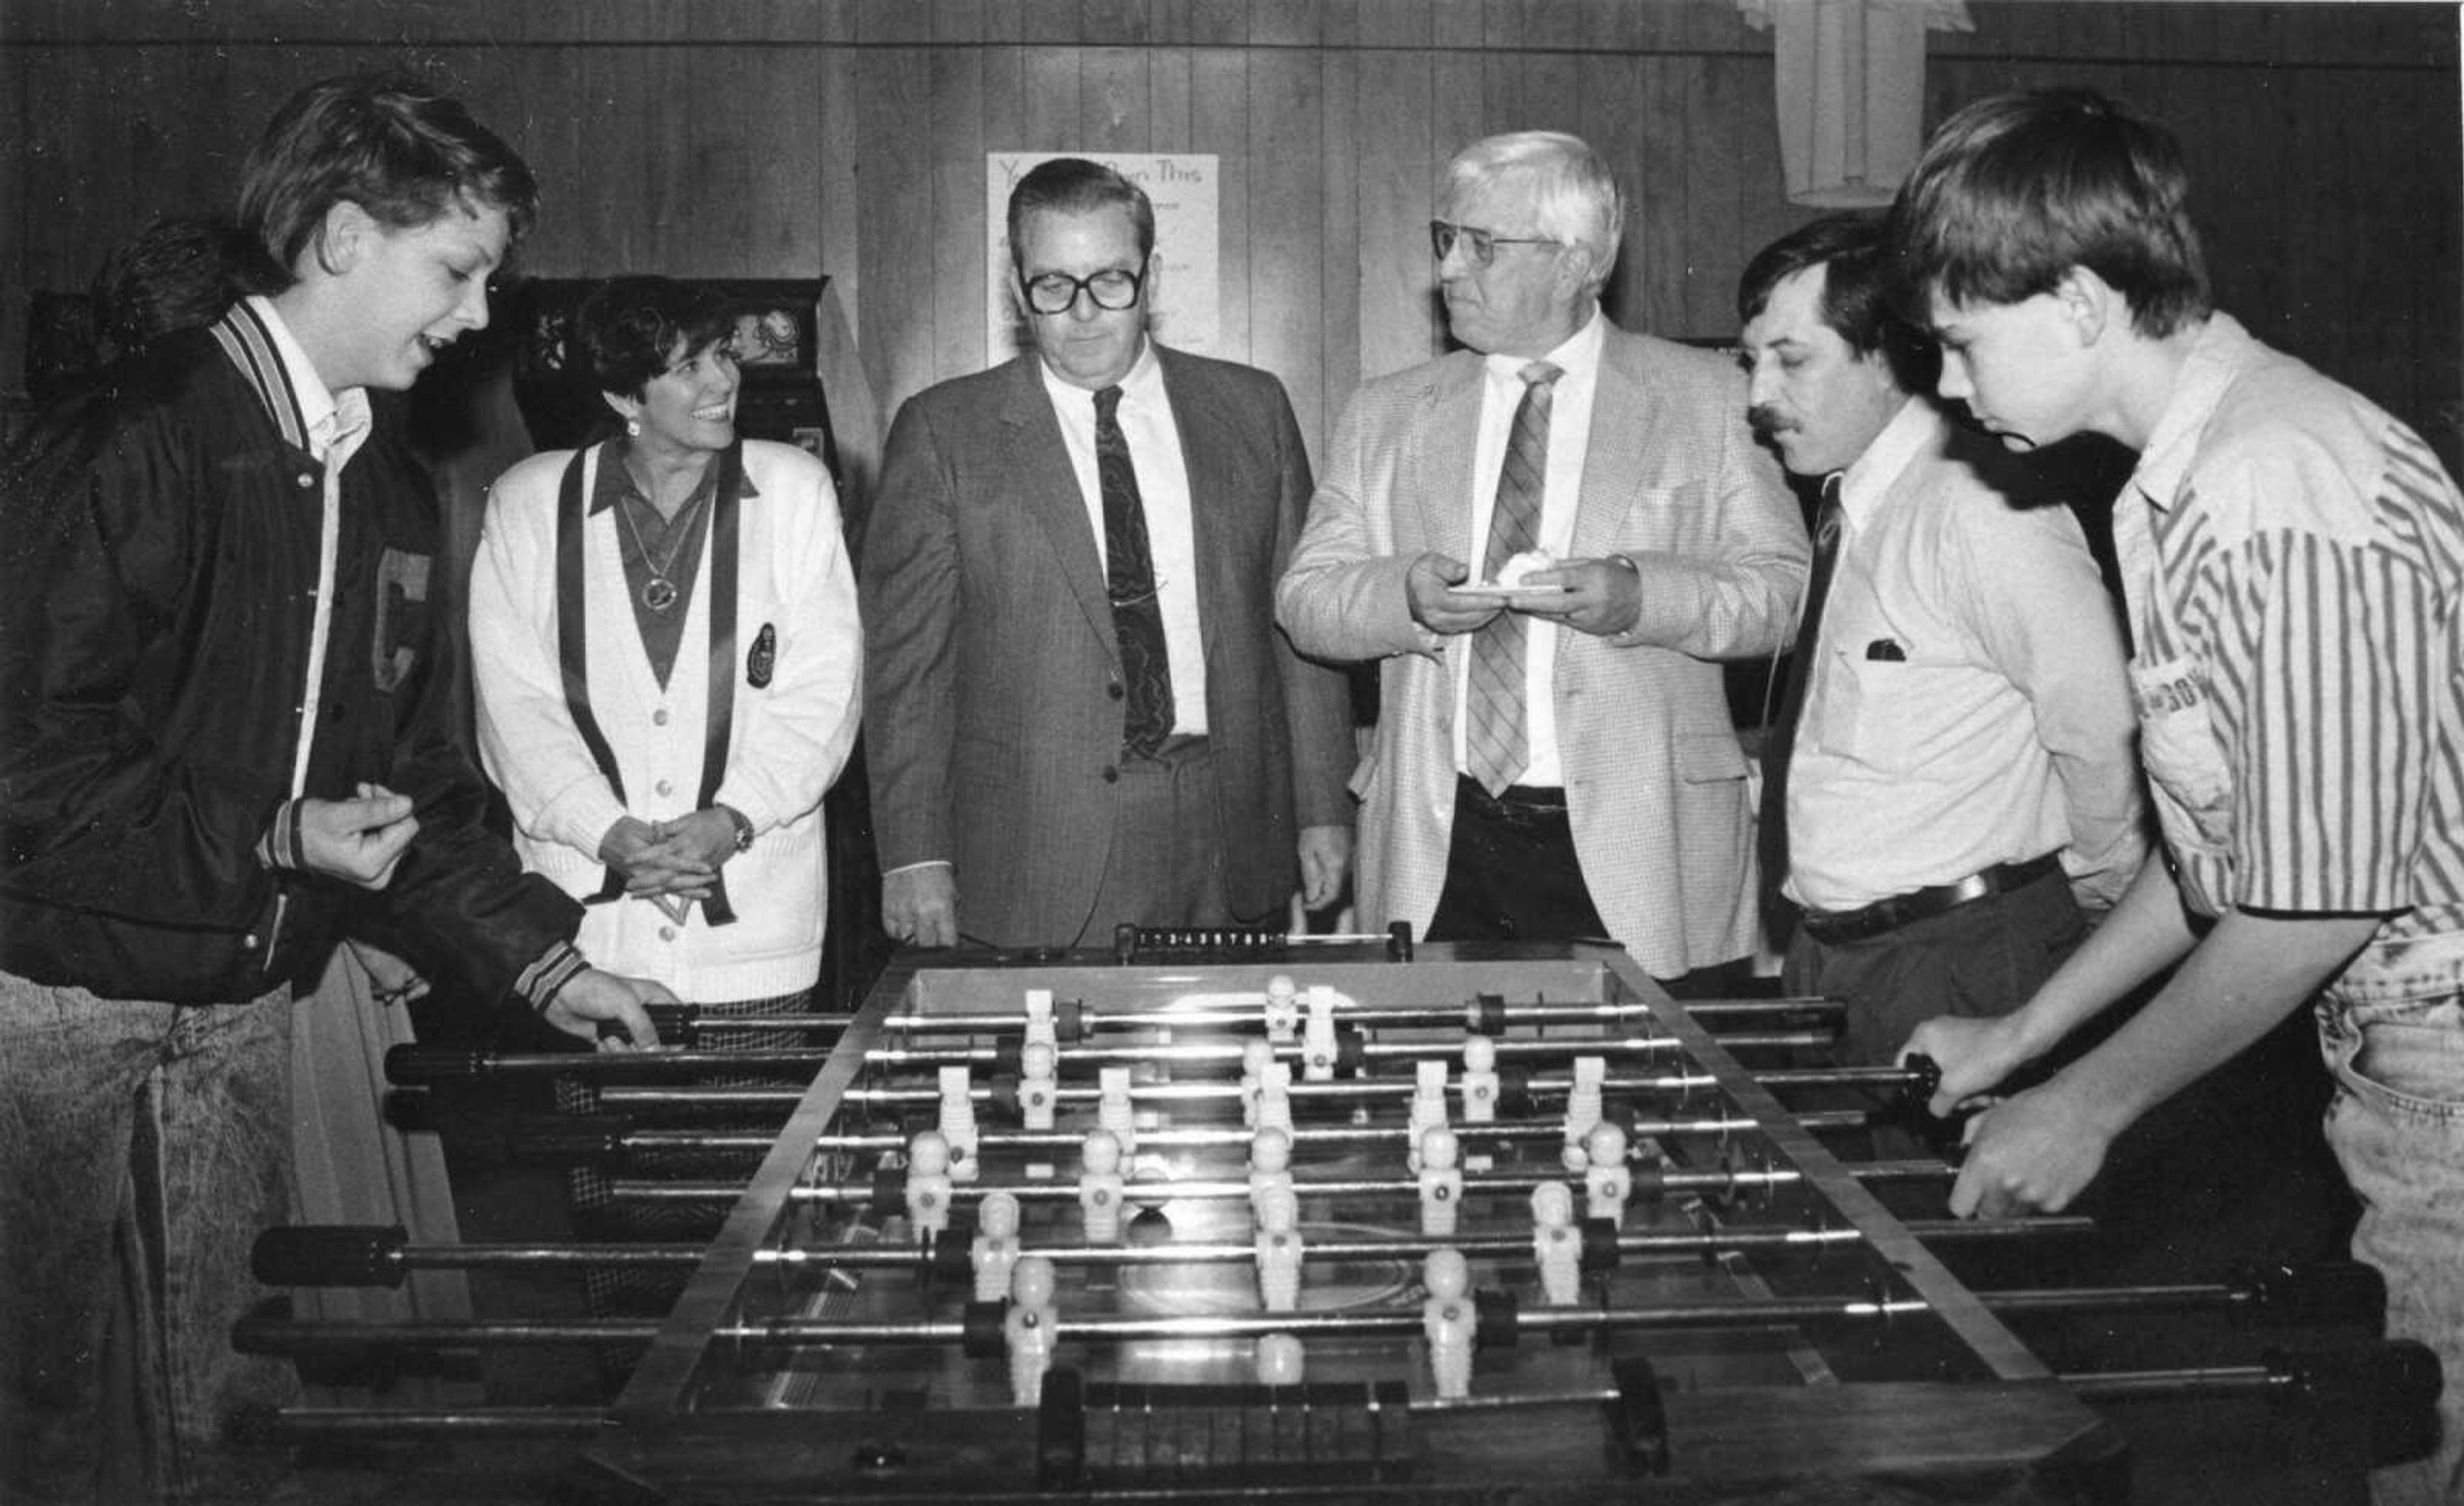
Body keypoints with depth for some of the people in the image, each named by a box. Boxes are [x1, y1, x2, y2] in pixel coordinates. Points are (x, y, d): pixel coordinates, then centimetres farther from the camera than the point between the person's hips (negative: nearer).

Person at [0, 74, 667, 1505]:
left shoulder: (387, 491, 9)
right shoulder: (137, 443, -16)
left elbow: (412, 770, 14)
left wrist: (542, 960, 6)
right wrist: (270, 840, -23)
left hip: (246, 1003, 7)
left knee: (227, 1383, 12)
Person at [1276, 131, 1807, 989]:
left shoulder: (1707, 399, 5)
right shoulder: (1386, 415, 12)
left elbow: (1791, 591, -1)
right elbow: (1304, 602, 7)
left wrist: (1640, 597, -17)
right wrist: (1407, 596, -13)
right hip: (1441, 846, 2)